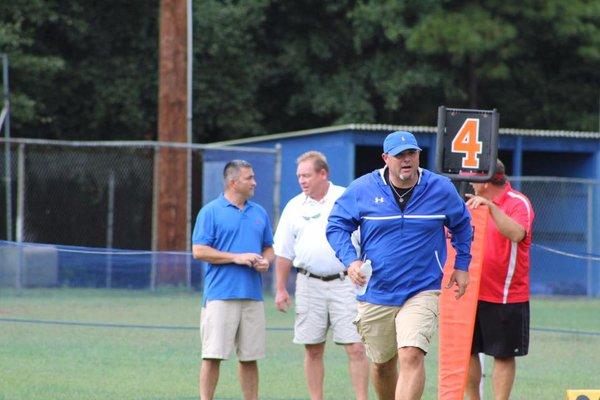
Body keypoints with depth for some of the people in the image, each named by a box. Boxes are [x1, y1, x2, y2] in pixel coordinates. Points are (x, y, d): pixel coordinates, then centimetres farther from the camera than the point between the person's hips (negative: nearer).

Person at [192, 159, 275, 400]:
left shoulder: (259, 213, 15)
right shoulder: (211, 212, -1)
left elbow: (269, 248, 23)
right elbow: (199, 251, -7)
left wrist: (266, 261, -1)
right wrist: (236, 257, -12)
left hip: (252, 296, 5)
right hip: (220, 296, -5)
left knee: (250, 357, 7)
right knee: (213, 355, -7)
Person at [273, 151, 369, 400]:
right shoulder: (294, 207, 10)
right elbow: (284, 252, 14)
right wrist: (280, 288, 9)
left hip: (344, 283, -3)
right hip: (309, 284, 3)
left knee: (356, 347, -8)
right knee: (313, 349, 6)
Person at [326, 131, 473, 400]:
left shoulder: (441, 189, 0)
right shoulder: (362, 189, -3)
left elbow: (462, 225, 19)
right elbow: (336, 225, 6)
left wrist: (462, 265, 15)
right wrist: (350, 260, -10)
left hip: (422, 290, -2)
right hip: (375, 294, 2)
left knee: (412, 356, -22)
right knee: (382, 364, 13)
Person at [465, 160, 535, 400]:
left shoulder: (519, 203, -9)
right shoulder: (472, 202, 12)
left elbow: (516, 234, -28)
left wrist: (491, 207, -34)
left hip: (506, 297, -6)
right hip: (472, 292, 6)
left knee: (503, 355, 0)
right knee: (467, 351, 5)